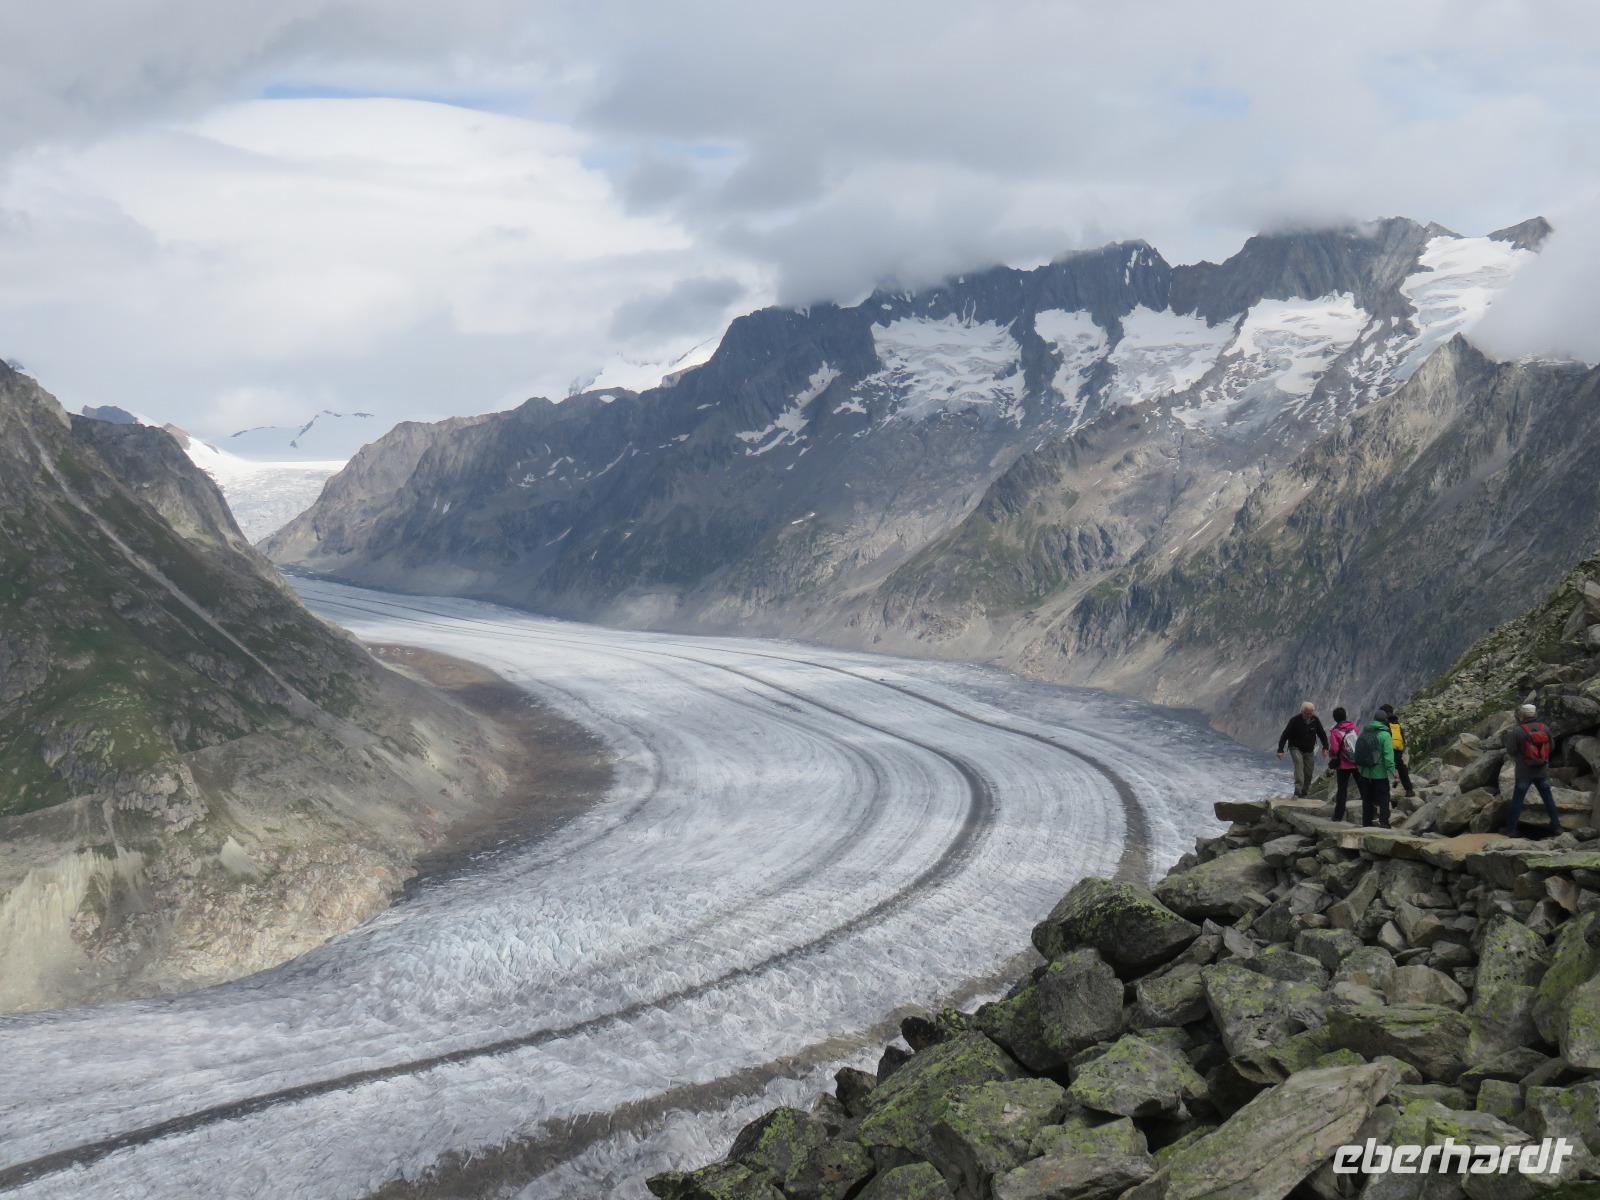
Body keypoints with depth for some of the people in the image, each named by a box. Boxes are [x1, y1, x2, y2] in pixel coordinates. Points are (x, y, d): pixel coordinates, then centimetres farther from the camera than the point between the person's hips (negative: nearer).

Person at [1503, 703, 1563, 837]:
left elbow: (1511, 751, -13)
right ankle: (1556, 827, 16)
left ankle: (1511, 829, 6)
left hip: (1524, 772, -3)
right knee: (1548, 799, 14)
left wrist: (1507, 739, 4)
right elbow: (1552, 746, 5)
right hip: (1542, 771, 3)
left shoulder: (1517, 731, -16)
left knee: (1517, 801, 6)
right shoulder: (1545, 728, -4)